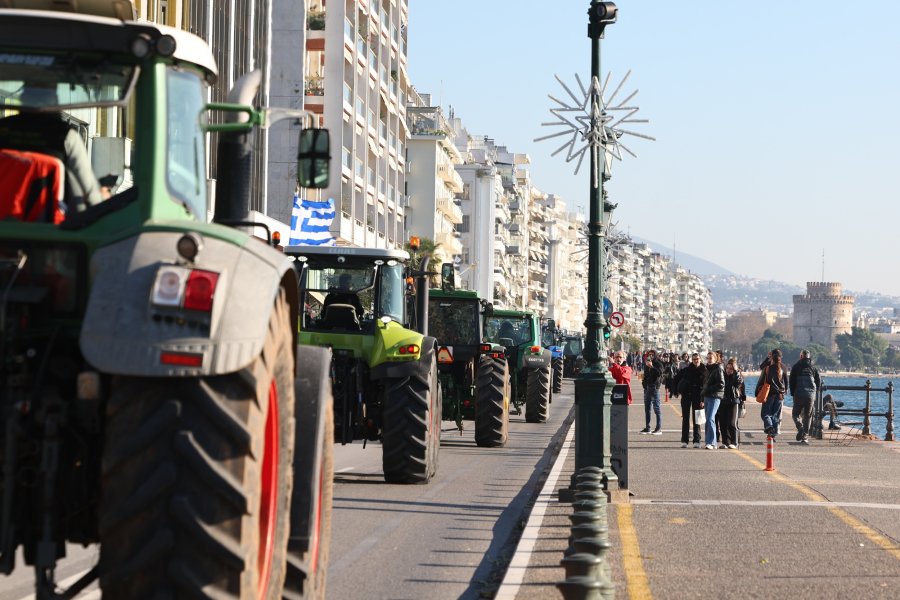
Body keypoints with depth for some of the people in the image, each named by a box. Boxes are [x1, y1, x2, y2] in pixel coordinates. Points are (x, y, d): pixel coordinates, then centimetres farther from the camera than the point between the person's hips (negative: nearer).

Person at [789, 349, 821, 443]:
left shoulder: (796, 367, 1)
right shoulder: (814, 368, 8)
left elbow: (792, 382, 0)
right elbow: (818, 383, 8)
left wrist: (793, 394, 10)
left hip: (798, 395, -2)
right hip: (810, 396, 2)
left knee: (796, 413, 9)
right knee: (807, 416, 8)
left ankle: (800, 427, -20)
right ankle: (805, 436, 4)